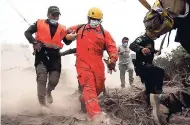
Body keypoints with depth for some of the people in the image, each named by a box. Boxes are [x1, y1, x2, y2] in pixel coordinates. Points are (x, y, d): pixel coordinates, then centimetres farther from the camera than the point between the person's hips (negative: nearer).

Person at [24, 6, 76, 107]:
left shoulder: (62, 28, 12)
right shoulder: (39, 23, 5)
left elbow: (67, 42, 13)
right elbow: (27, 32, 1)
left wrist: (70, 38, -9)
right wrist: (34, 42, -13)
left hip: (55, 55, 3)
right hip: (41, 53, -3)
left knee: (54, 80, 3)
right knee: (42, 79, -10)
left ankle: (48, 92, 38)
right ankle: (42, 102, 0)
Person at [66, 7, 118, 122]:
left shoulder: (104, 33, 10)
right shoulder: (79, 29, 14)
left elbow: (112, 47, -2)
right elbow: (67, 31, 33)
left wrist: (113, 60, -16)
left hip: (97, 64, 3)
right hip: (83, 63, -2)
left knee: (99, 87, 9)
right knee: (89, 87, -16)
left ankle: (84, 99, 39)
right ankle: (96, 115, -26)